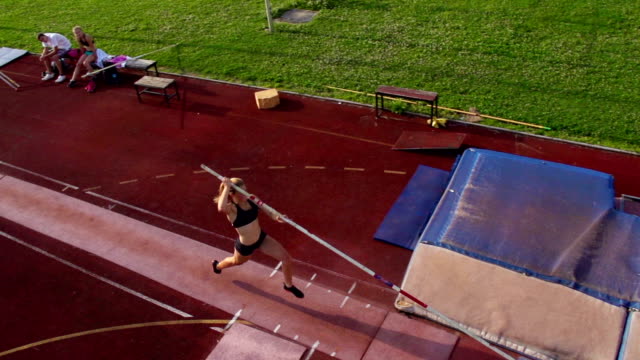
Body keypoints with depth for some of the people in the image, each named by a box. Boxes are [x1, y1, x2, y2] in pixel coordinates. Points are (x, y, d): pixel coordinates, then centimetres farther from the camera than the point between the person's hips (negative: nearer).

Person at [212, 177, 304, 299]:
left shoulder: (250, 199, -13)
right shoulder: (231, 208, -31)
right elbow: (221, 208, -56)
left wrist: (276, 216, -35)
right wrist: (226, 187, -48)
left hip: (261, 238, 5)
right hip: (245, 246, -4)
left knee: (286, 258, -1)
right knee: (237, 262, 29)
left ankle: (288, 285, 28)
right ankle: (217, 265, 67)